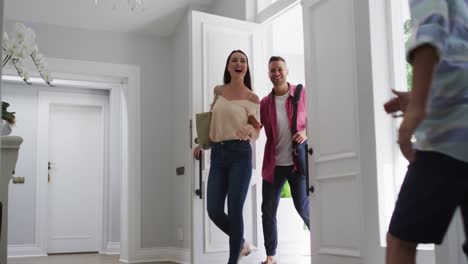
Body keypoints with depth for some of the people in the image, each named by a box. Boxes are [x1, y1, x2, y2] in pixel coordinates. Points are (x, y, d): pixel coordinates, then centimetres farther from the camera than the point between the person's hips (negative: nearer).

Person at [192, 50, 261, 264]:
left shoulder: (251, 98, -1)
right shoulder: (218, 91, 12)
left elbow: (257, 131, -2)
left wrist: (249, 130, -25)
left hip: (239, 154, -4)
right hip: (217, 154, 5)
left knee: (234, 210, -6)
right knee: (214, 211, 0)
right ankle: (241, 243, 27)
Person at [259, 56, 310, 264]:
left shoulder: (302, 94, -1)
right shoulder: (264, 103, 6)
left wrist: (305, 132, -14)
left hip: (298, 161, -3)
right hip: (273, 163, 3)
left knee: (303, 207, -6)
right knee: (268, 210, 4)